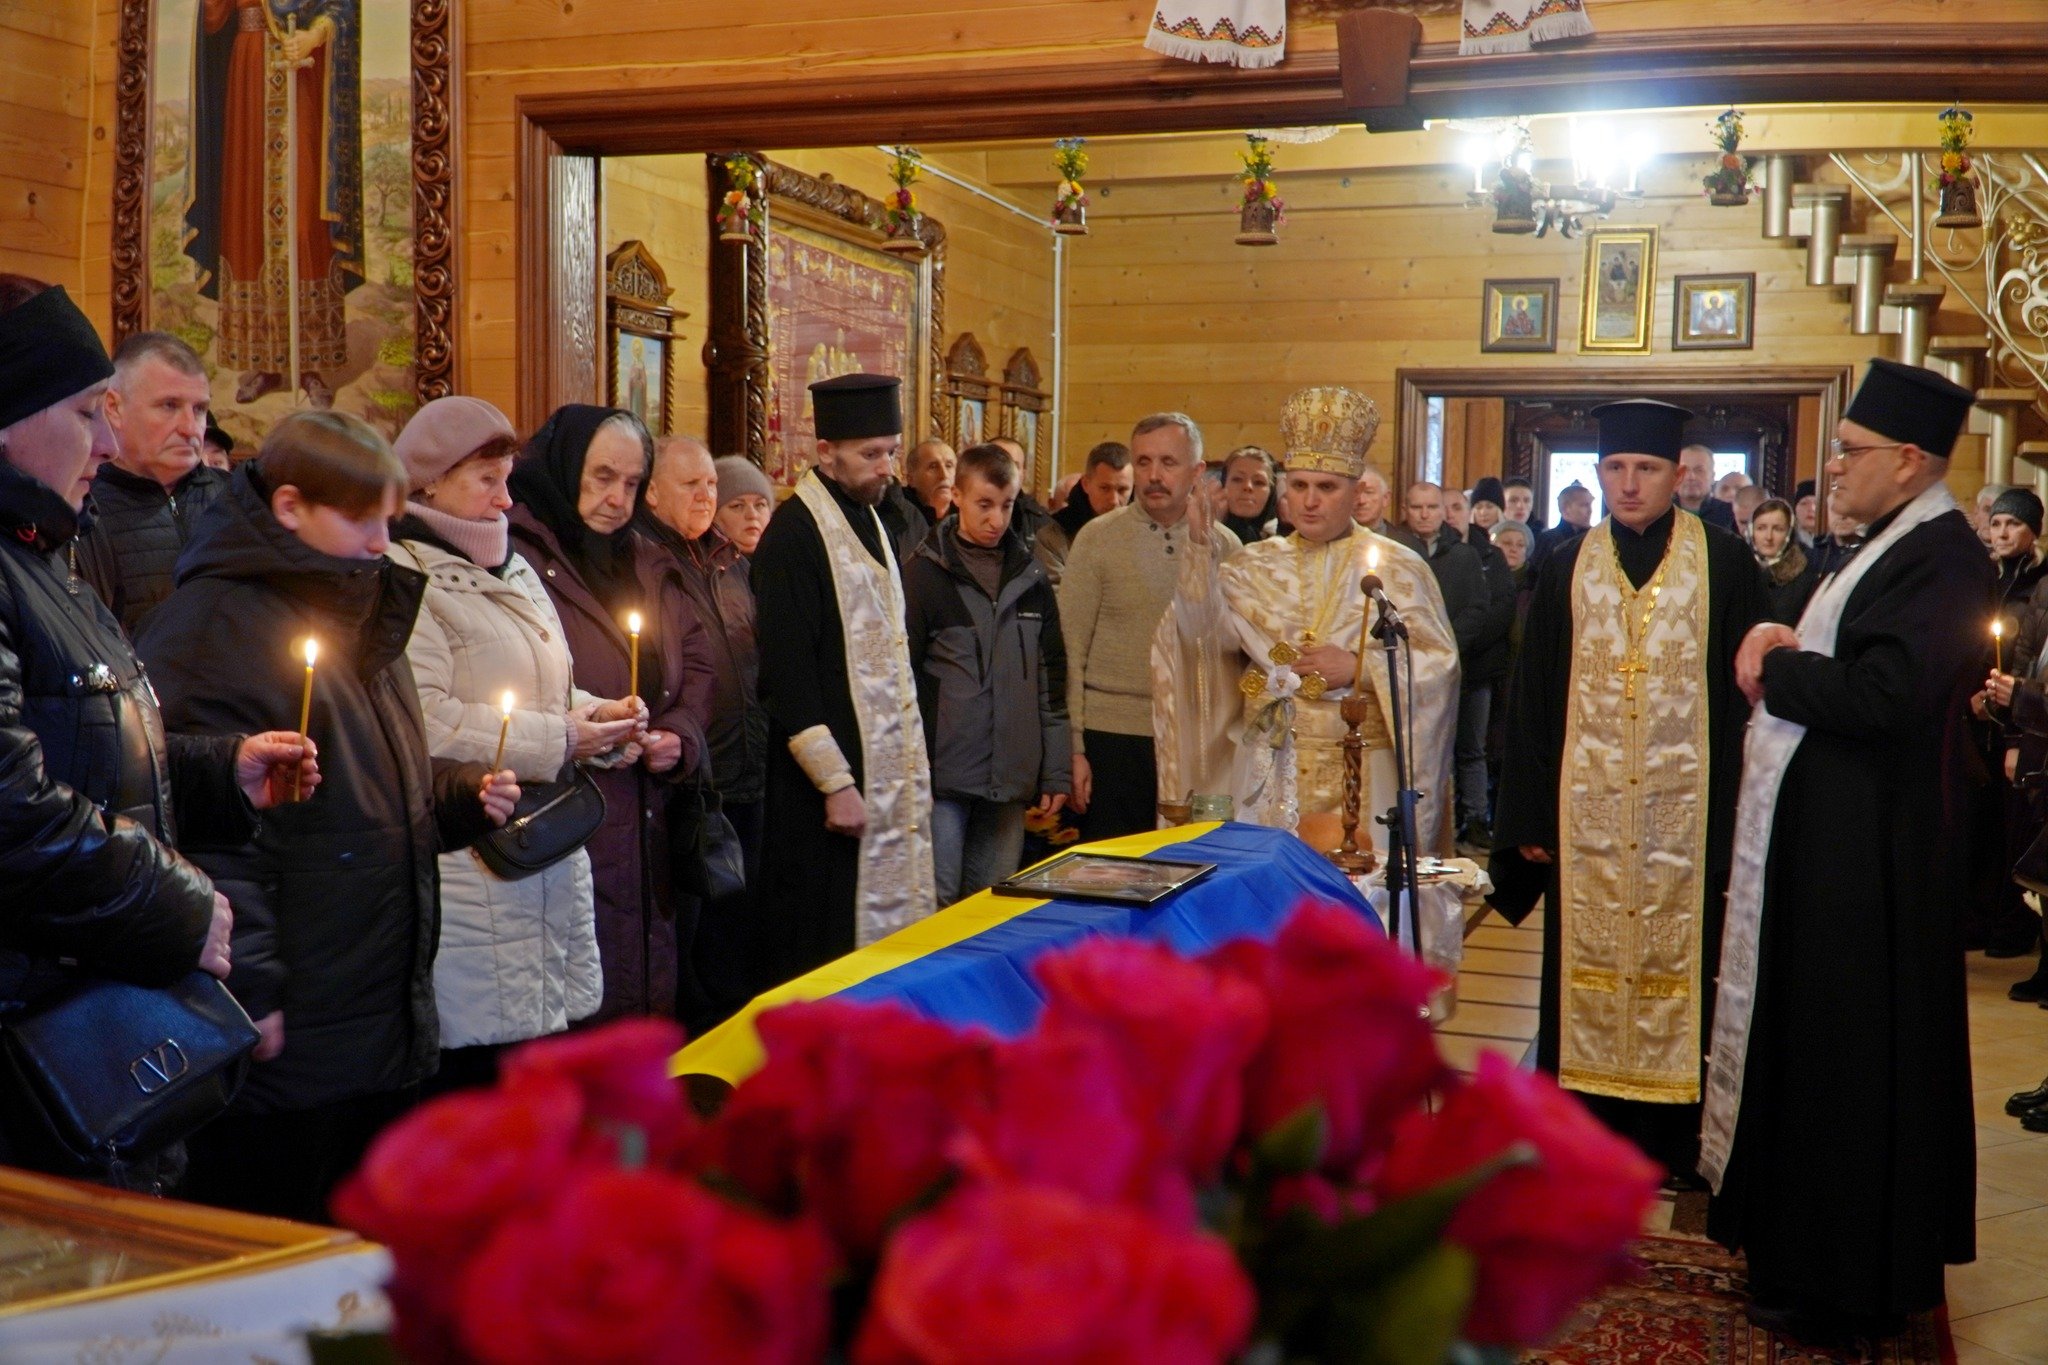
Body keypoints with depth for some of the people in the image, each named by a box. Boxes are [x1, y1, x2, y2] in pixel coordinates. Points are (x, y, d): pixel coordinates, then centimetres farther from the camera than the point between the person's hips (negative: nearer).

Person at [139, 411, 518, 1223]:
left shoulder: (365, 622, 17)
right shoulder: (219, 624, -13)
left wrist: (464, 797, 7)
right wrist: (246, 993, -23)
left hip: (387, 1027, 9)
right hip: (288, 1041, -9)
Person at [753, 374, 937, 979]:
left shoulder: (868, 517, 14)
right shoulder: (794, 533, -13)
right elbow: (786, 675, -17)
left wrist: (913, 760, 14)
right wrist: (835, 782, -19)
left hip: (893, 766, 8)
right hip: (838, 774, -8)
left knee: (891, 925, 11)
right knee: (831, 958, -2)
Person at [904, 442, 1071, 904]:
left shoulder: (1030, 575, 10)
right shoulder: (925, 574, -3)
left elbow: (1053, 680, 11)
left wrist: (1057, 772, 7)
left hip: (1010, 779, 4)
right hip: (943, 777, -4)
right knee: (935, 902, -3)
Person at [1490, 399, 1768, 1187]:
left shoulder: (1725, 565, 1)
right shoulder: (1567, 568, 6)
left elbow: (1746, 696, 0)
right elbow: (1533, 700, 6)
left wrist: (1736, 813, -6)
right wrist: (1530, 816, 1)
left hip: (1686, 809, -2)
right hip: (1588, 809, 2)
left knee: (1677, 960, 3)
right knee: (1588, 959, 6)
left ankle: (1672, 1141, 15)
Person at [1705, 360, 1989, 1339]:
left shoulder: (1940, 559, -18)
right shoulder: (1895, 546, 13)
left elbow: (1882, 696, -28)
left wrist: (1775, 667, -12)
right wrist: (1785, 654, 0)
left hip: (1866, 856, -10)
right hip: (1825, 838, 10)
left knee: (1847, 1054, 0)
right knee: (1810, 1038, 17)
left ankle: (1842, 1277, 14)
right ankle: (1798, 1234, 31)